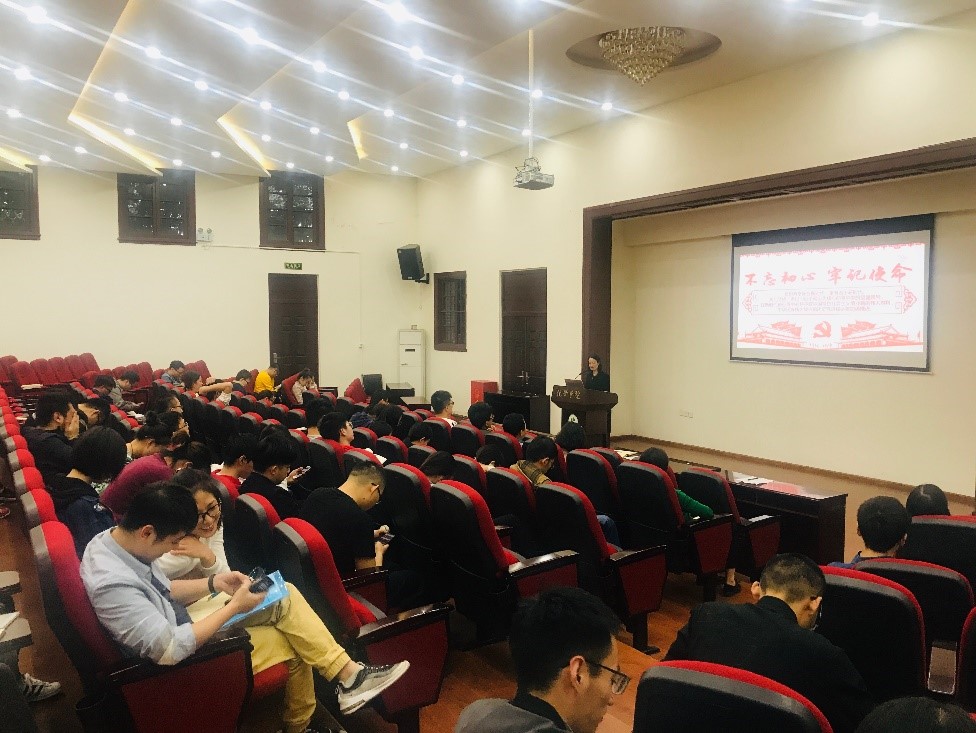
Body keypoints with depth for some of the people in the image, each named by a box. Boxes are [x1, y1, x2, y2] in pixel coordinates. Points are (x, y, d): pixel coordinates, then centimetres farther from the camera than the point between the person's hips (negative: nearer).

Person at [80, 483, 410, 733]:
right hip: (180, 658, -8)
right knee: (289, 643, -1)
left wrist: (215, 583, -5)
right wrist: (234, 606, -24)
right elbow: (171, 651, -32)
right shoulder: (111, 583, -34)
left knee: (285, 597, -4)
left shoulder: (115, 537, -7)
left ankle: (346, 672, 1)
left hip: (178, 621, 8)